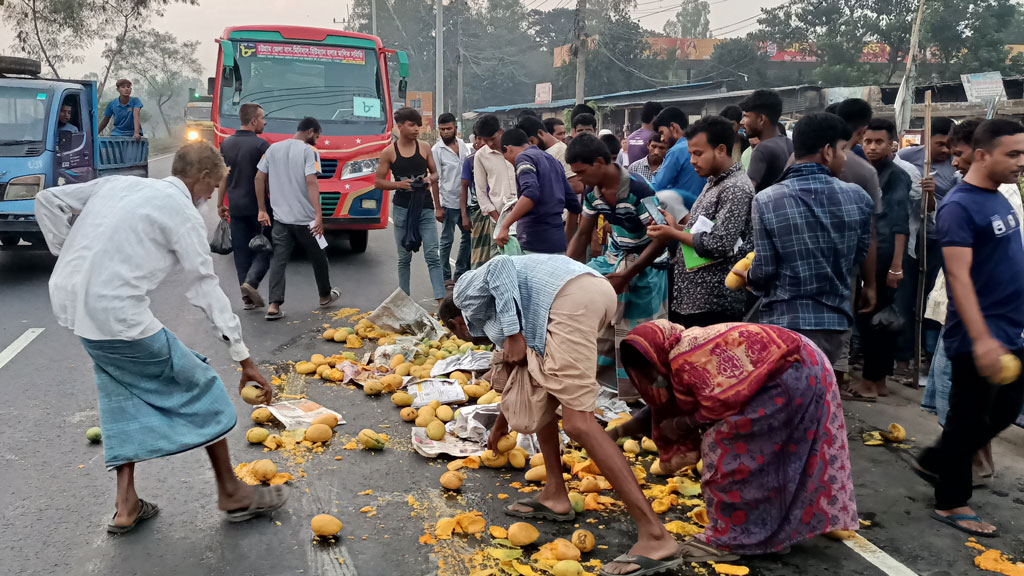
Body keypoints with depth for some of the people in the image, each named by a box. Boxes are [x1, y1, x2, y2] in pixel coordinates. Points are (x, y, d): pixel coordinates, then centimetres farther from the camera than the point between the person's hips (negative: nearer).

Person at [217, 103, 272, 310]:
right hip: (258, 205, -5)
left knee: (242, 251, 8)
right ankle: (251, 281, -11)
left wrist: (220, 203, 18)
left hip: (235, 206, 5)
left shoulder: (226, 144, 7)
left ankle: (248, 298, 9)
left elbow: (222, 176, 11)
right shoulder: (261, 145, -11)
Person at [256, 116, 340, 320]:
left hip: (280, 217, 4)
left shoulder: (273, 149, 9)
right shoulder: (309, 151, -9)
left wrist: (262, 210, 13)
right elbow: (311, 182, -19)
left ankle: (274, 305, -8)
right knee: (318, 257, 15)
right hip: (305, 218, -4)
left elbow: (259, 178, 9)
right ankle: (325, 296, 31)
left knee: (278, 260, 3)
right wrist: (319, 215, -23)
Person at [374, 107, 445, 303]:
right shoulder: (389, 152, -1)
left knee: (432, 255, -6)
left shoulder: (424, 147, 5)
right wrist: (399, 184, -14)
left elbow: (435, 173, 16)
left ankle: (441, 300, -10)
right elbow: (378, 182, 1)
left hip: (425, 207, 1)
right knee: (404, 257, 8)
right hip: (403, 208, -1)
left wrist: (431, 179, -6)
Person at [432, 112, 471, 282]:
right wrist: (438, 206, -16)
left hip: (465, 200, 7)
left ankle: (461, 273, 27)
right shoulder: (436, 150, -9)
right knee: (447, 240, 1)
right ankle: (445, 277, 10)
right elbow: (435, 180, -11)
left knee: (468, 235, 14)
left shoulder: (462, 145, 8)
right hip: (449, 202, -6)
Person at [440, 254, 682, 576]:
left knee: (578, 422, -12)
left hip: (571, 297, -9)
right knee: (540, 385, 26)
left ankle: (655, 536, -14)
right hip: (595, 289, 10)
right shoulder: (493, 317, 40)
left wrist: (513, 335, -6)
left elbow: (499, 266, -3)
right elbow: (517, 371, 50)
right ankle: (555, 493, 26)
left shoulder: (465, 290, 20)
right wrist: (500, 425, 65)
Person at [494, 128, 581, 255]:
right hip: (558, 241, 8)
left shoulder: (523, 157, -5)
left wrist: (505, 226, -27)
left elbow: (531, 192, -24)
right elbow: (573, 202, 20)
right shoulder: (552, 160, 19)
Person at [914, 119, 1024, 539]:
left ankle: (933, 461, 32)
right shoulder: (959, 206, -17)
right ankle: (951, 503, 18)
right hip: (980, 337, -9)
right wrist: (981, 339, -28)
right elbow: (958, 276, -23)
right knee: (970, 418, 3)